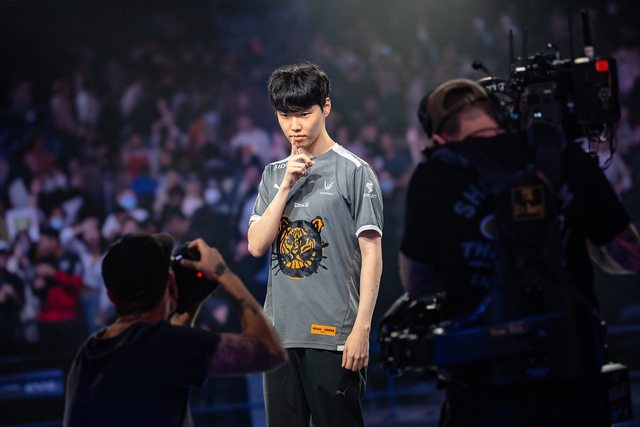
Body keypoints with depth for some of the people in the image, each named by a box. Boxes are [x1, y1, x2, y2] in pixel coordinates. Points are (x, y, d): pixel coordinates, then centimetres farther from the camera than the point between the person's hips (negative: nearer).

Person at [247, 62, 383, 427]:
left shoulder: (354, 172, -3)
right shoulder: (274, 175, 14)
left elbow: (371, 254, -5)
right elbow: (256, 245, 3)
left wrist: (362, 329, -12)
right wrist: (286, 186, -7)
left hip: (332, 336, -5)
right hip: (280, 332, 5)